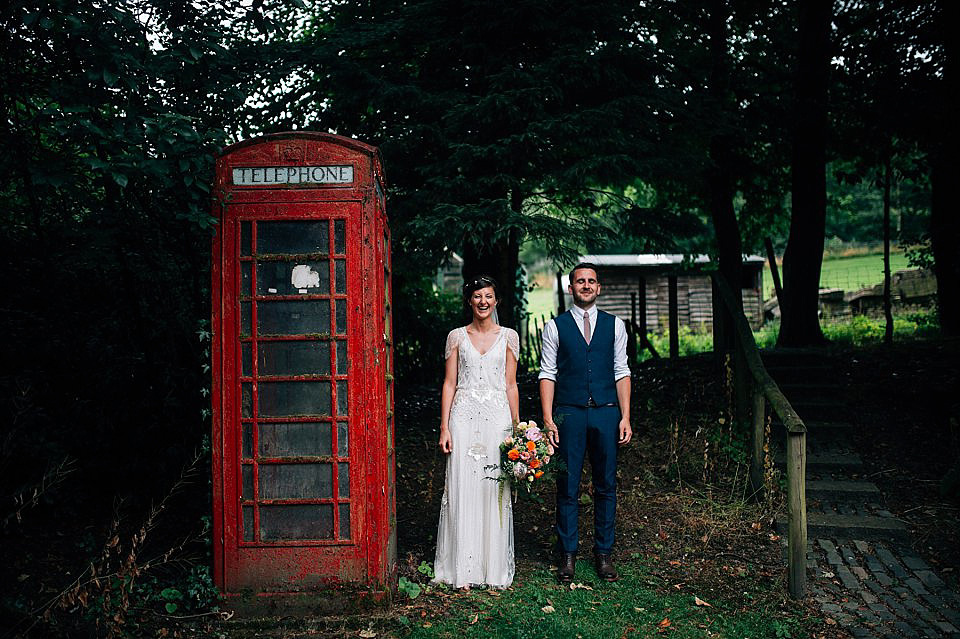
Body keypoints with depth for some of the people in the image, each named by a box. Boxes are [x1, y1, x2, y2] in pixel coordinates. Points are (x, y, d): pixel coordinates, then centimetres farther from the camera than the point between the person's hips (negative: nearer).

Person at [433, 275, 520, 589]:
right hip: (464, 417, 0)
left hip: (497, 417, 0)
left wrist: (517, 427, 4)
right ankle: (463, 568, 8)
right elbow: (449, 383, 5)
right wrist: (444, 428, -2)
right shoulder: (457, 336, 7)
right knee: (462, 489, -1)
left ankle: (494, 567, 13)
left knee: (494, 490, 2)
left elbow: (511, 385, 8)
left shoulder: (508, 336, 7)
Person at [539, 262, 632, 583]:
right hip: (569, 413, -2)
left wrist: (625, 417, -1)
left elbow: (621, 372, 7)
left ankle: (603, 553, 20)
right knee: (568, 487, 3)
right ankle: (567, 554, 15)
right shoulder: (555, 327, 4)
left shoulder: (614, 325, 9)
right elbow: (547, 374, 1)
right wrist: (548, 419, -7)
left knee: (607, 486, 8)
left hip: (606, 413, 2)